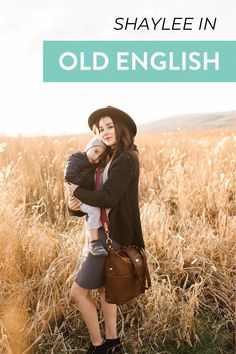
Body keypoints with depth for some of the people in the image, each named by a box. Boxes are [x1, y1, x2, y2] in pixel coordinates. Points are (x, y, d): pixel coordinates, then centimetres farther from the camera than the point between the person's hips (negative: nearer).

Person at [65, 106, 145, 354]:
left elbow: (107, 198, -24)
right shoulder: (112, 158, 11)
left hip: (111, 234, -10)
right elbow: (103, 195, 9)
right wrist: (75, 205, -11)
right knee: (102, 287, 21)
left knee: (78, 292, 0)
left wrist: (76, 191, -10)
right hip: (104, 229, 10)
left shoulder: (126, 160, -18)